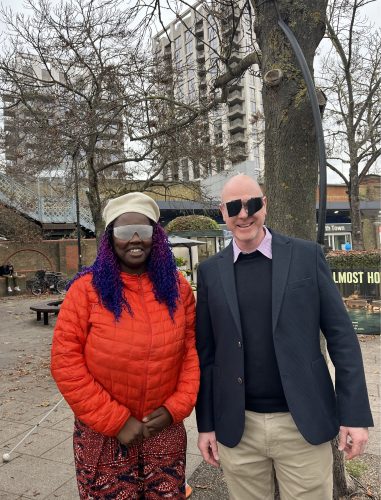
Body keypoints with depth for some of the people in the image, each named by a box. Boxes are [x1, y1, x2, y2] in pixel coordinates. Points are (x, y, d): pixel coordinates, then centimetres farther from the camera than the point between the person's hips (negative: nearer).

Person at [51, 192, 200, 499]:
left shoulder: (178, 287, -3)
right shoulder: (87, 288, -11)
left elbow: (192, 352, 1)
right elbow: (66, 362, -12)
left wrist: (175, 408, -8)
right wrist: (116, 420, -12)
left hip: (166, 431, 3)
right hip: (104, 435, -2)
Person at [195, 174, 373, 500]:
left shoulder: (307, 256, -3)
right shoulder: (210, 271, 1)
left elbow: (341, 335, -2)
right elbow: (206, 352, 3)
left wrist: (355, 414, -5)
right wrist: (206, 423, 4)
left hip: (304, 424, -1)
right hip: (237, 427, 1)